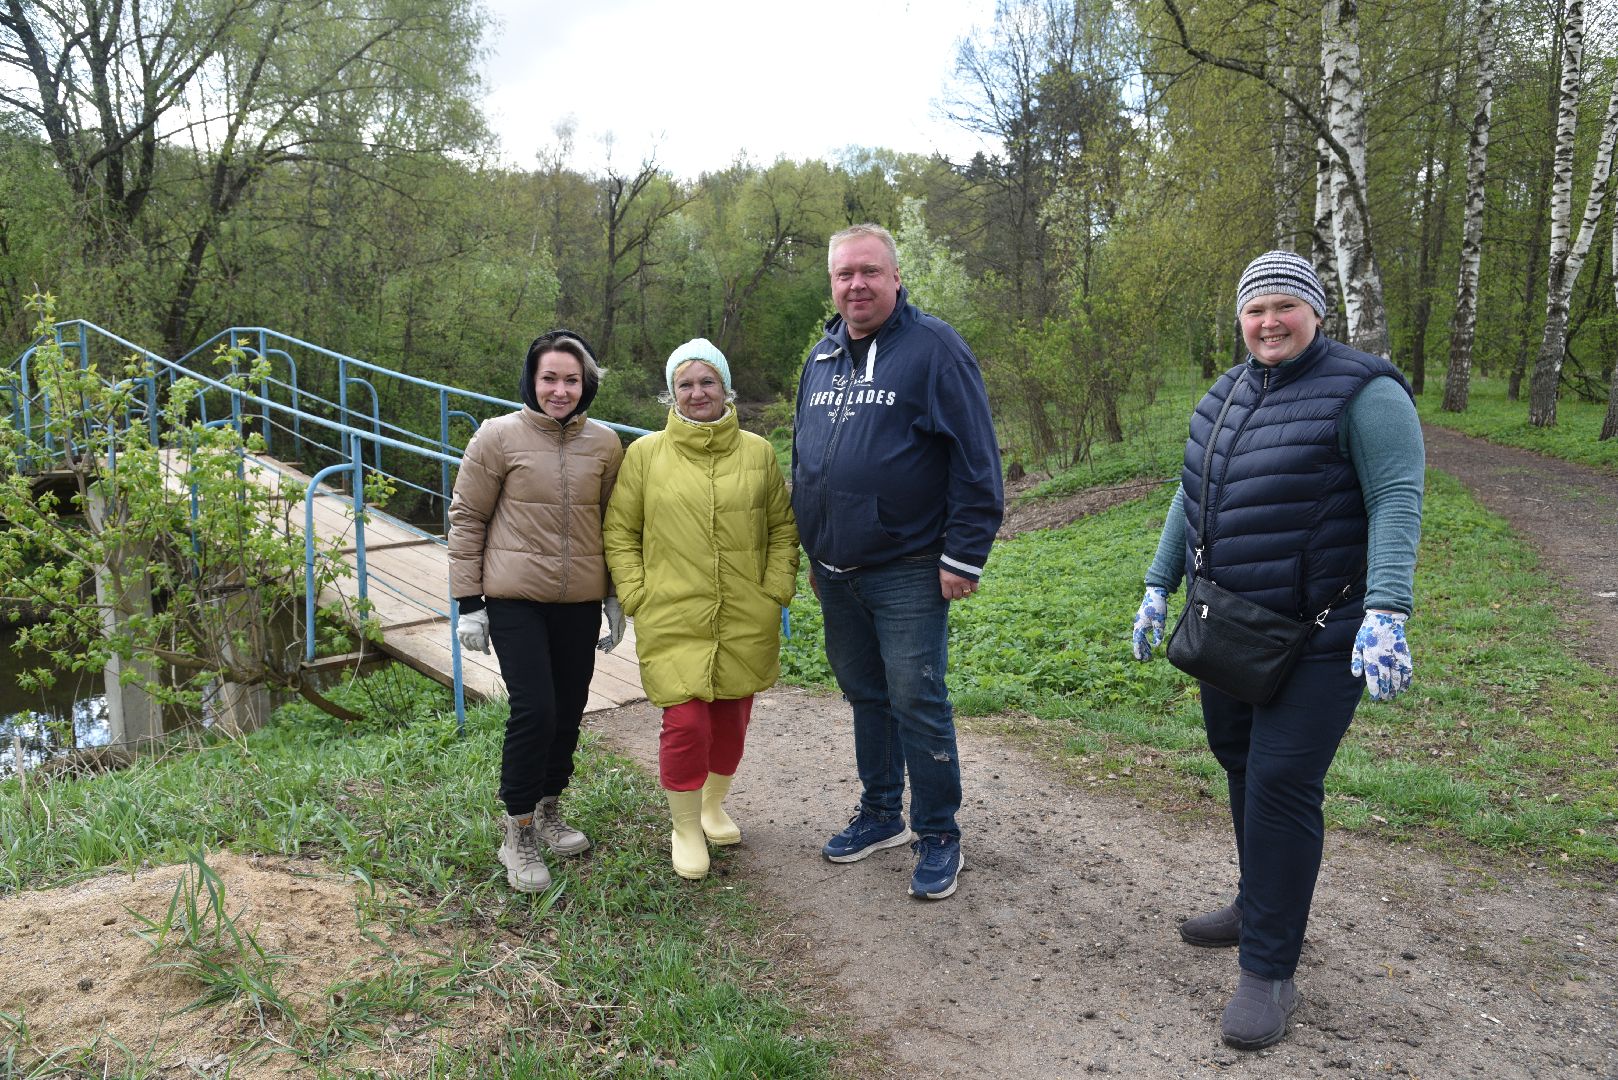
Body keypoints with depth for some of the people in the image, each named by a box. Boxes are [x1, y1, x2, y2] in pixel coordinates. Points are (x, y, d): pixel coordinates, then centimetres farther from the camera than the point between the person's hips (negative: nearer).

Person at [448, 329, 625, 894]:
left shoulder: (605, 443, 4)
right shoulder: (499, 436, -6)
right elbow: (466, 518, -2)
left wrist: (616, 597, 14)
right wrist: (468, 602, -4)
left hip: (580, 602, 4)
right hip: (516, 599, -4)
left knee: (569, 711, 11)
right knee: (534, 709, -10)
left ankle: (548, 810, 33)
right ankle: (518, 832, 8)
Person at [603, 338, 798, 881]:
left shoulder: (758, 452, 5)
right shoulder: (644, 454, 0)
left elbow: (782, 528, 11)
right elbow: (619, 533, 5)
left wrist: (775, 591, 1)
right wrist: (636, 597, -3)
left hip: (746, 622, 3)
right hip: (673, 622, -2)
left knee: (732, 719, 14)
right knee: (686, 724, -7)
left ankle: (714, 804, 40)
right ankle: (685, 828, 17)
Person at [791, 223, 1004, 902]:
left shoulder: (933, 348, -9)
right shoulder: (822, 357, 13)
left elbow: (977, 459, -13)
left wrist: (964, 554, -16)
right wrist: (812, 551, 20)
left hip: (908, 572, -7)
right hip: (837, 572, 7)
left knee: (916, 701, -2)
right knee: (865, 695, 16)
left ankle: (938, 836, 15)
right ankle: (880, 817, 32)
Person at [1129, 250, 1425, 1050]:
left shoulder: (1363, 392, -11)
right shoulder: (1226, 397, 11)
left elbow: (1397, 502, -18)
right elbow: (1191, 498, 16)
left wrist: (1387, 614, -28)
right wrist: (1158, 588, 13)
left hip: (1319, 636, -7)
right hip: (1231, 626, 8)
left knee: (1281, 785, -8)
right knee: (1241, 764, 17)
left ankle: (1269, 970, 5)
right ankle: (1263, 907, 37)